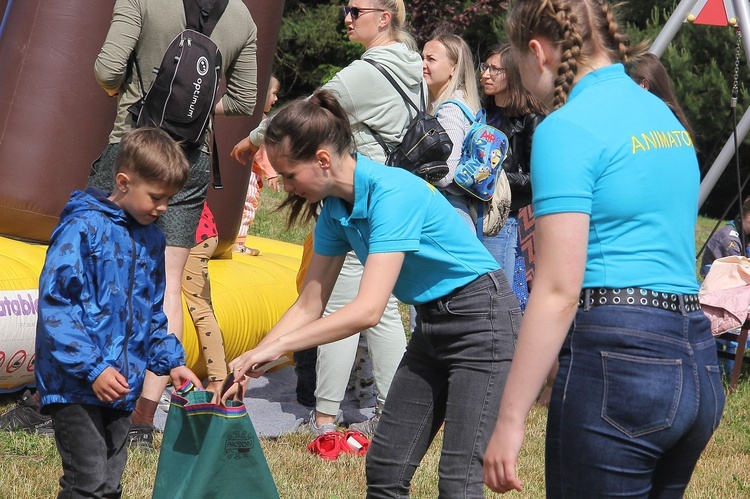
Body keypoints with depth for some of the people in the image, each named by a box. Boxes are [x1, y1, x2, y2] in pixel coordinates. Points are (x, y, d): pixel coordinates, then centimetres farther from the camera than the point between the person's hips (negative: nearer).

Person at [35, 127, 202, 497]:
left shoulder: (151, 238, 12)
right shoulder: (83, 228, -12)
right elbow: (54, 303, -17)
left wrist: (171, 362, 8)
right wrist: (92, 368, -21)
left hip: (122, 388, 8)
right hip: (75, 385, -8)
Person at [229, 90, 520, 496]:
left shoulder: (391, 193, -26)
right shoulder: (335, 210, 1)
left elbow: (368, 310, -32)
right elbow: (309, 306, 6)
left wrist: (277, 346, -29)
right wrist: (250, 360, -6)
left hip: (482, 320, -9)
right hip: (431, 323, 9)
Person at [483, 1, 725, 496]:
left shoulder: (567, 128, -9)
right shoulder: (664, 115, 17)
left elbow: (558, 291, -15)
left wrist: (510, 420, -13)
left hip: (615, 358, -9)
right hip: (697, 362, 9)